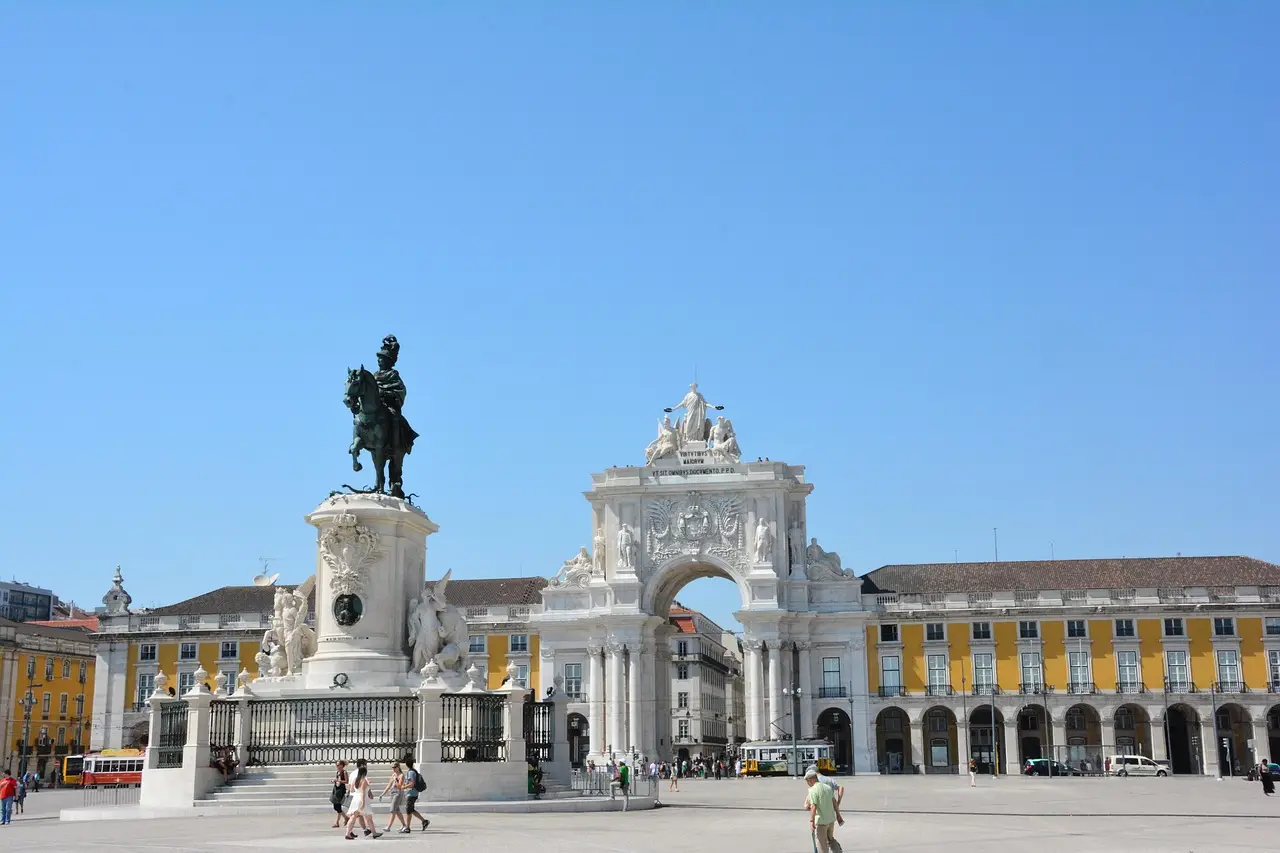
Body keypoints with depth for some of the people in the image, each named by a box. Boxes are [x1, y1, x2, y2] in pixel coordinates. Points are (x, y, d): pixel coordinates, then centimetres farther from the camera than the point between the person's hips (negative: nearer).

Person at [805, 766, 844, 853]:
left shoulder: (813, 790, -17)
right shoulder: (827, 787, 4)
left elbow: (813, 807, -24)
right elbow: (834, 802, 8)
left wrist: (811, 822, -23)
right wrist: (838, 816, 16)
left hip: (821, 821, -7)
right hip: (831, 819, 7)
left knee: (822, 843, 7)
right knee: (831, 839, 22)